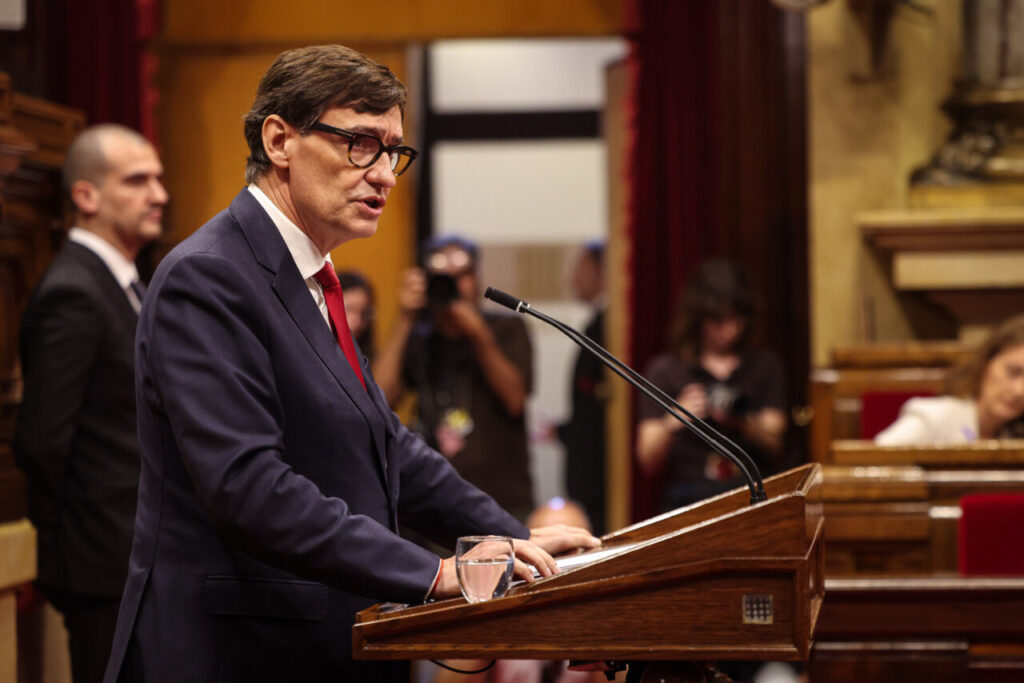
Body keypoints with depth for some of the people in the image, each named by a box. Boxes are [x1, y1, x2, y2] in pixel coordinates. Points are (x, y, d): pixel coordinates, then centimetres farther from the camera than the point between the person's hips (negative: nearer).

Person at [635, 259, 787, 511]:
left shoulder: (765, 365, 17)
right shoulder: (665, 370, 10)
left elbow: (774, 448, 7)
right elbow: (648, 462, 2)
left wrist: (743, 422, -13)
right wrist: (673, 422, -19)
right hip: (690, 498, -2)